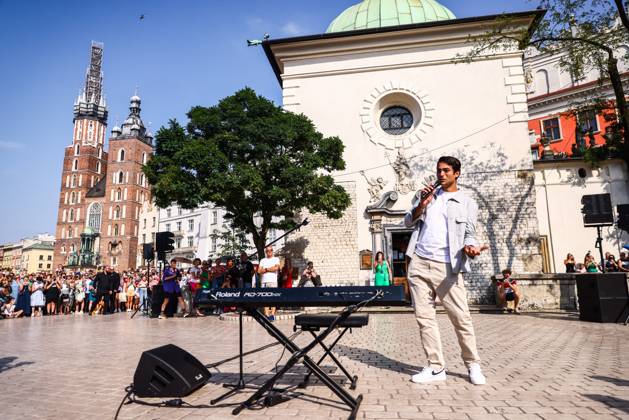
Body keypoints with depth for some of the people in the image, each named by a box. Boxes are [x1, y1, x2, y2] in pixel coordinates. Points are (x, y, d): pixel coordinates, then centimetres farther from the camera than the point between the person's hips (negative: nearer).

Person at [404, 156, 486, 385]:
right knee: (424, 317, 4)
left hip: (446, 267, -3)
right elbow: (409, 222, 15)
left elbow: (469, 233, 3)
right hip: (419, 263, 4)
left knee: (461, 317, -2)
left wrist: (469, 246, -19)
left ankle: (473, 365, 18)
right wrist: (422, 204, -3)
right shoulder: (429, 195, 18)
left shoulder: (467, 203, 8)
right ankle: (436, 367, 14)